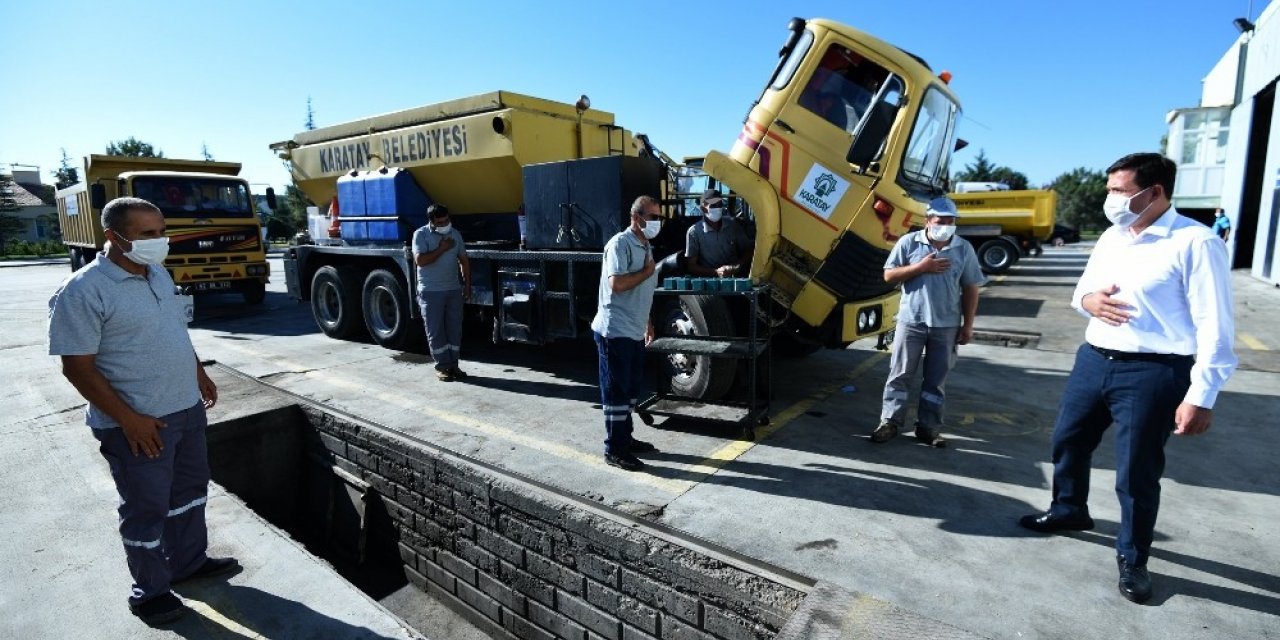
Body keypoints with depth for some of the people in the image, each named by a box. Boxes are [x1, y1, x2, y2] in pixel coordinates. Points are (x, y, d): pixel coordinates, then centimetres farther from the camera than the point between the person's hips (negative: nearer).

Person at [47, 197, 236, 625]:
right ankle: (149, 591, 28)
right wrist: (129, 419, -21)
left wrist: (199, 375, 18)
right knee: (146, 508, 8)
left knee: (190, 488, 20)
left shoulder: (158, 274, 5)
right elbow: (77, 367, -18)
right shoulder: (83, 291, -18)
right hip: (138, 422, -7)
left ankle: (189, 561, 39)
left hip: (186, 408, 8)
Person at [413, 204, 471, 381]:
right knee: (436, 330, 0)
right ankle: (442, 366, 8)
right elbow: (420, 260, -18)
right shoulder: (421, 235, -6)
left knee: (455, 328, 6)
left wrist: (467, 284, 7)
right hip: (431, 292, -4)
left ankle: (453, 364, 15)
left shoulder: (455, 234, 9)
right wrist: (442, 248, -14)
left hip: (454, 290, 4)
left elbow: (464, 260, 13)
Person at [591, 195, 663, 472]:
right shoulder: (620, 243, -14)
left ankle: (625, 438, 29)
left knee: (631, 387, 16)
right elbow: (617, 284, -27)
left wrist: (648, 323, 20)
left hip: (634, 331, 9)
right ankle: (614, 449, 8)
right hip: (615, 330, -9)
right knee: (616, 390, -2)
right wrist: (647, 272, -13)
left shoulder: (646, 246, 15)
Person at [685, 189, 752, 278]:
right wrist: (716, 272, -15)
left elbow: (747, 251, 15)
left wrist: (738, 266, -4)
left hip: (735, 277, 3)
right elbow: (691, 266, -4)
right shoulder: (694, 232, -5)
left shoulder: (733, 225, 6)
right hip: (708, 280, -3)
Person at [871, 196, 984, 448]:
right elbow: (889, 275, -3)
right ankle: (890, 422, 12)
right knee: (900, 373, 3)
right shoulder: (909, 242, -1)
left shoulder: (964, 249, 3)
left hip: (947, 325, 2)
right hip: (911, 320, -1)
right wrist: (921, 267, -15)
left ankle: (928, 427, 17)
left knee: (936, 379, 8)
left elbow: (970, 289, 6)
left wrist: (967, 325, 2)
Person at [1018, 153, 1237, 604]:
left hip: (1152, 373, -7)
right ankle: (1068, 510, 43)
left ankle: (1132, 559, 25)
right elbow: (1081, 290, 19)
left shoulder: (1195, 243, -13)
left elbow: (1214, 326, -16)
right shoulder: (1111, 237, 9)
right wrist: (1088, 300, -7)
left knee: (1137, 473, 4)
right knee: (1067, 441, 19)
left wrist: (1201, 396, -19)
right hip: (1093, 359, 7)